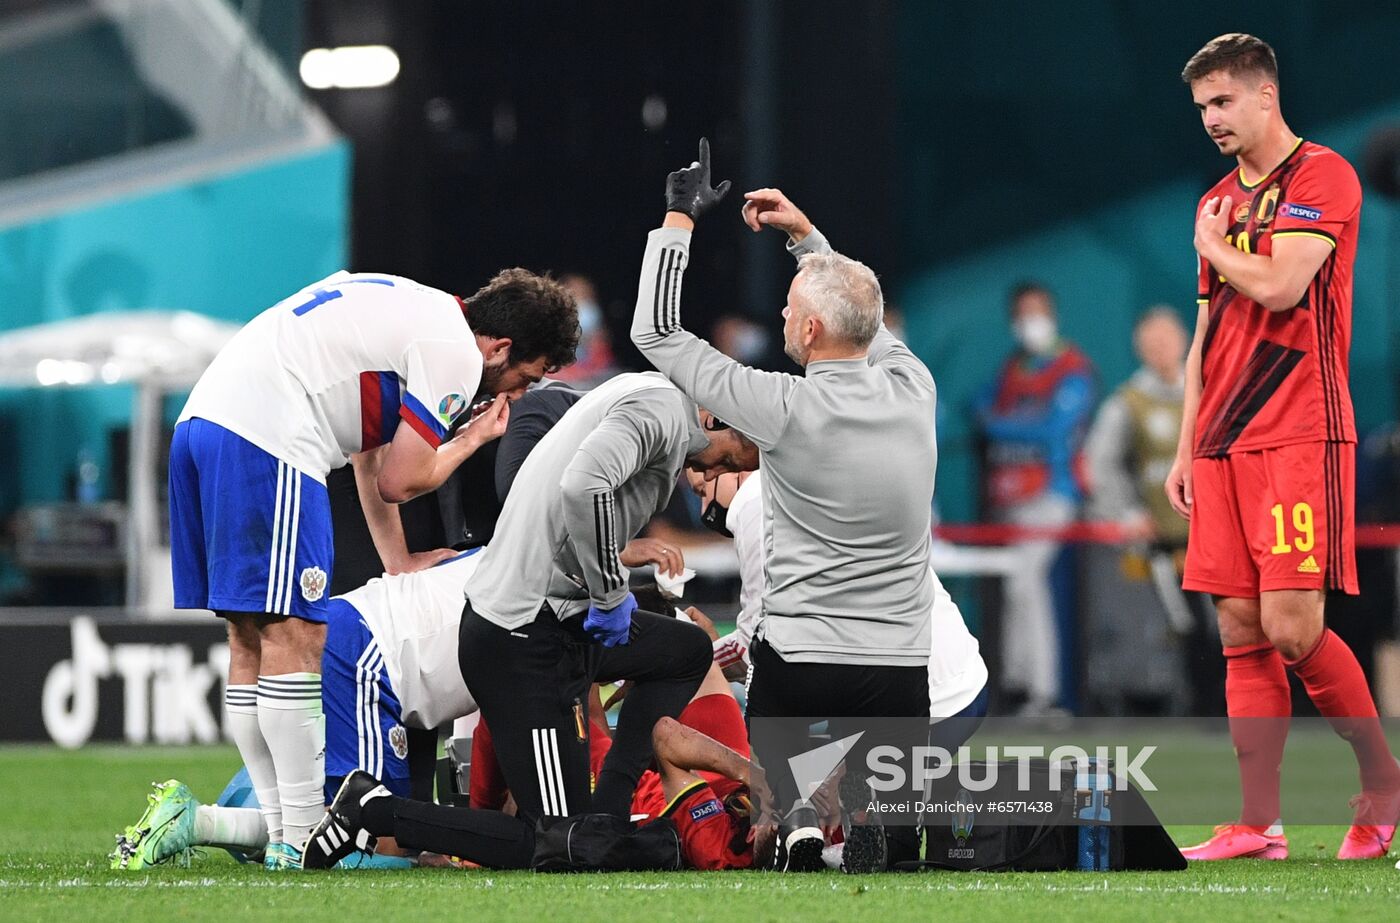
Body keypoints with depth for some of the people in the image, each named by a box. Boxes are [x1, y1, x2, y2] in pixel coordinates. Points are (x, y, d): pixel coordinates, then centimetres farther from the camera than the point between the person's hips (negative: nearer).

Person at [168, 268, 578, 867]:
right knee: (293, 633, -7)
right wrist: (473, 439, 15)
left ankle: (279, 827, 14)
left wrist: (397, 560, 25)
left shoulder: (414, 313, 25)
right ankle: (300, 837, -7)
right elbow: (399, 481, -1)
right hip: (266, 440, -10)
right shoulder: (456, 355, -4)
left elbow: (372, 456, 28)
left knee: (250, 636, 11)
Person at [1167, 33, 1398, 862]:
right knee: (1243, 633, 2)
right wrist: (1187, 448, 17)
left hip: (1299, 435, -7)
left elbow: (1280, 287, -18)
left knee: (1293, 628, -13)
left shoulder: (1322, 176, -5)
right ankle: (1260, 825, 2)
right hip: (1223, 444, 7)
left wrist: (1213, 246, 1)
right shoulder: (1219, 202, 19)